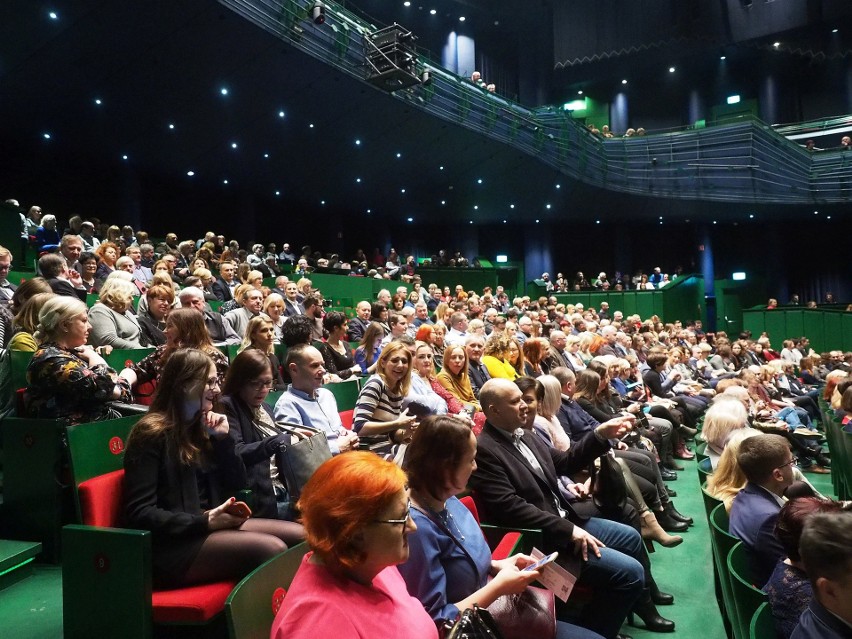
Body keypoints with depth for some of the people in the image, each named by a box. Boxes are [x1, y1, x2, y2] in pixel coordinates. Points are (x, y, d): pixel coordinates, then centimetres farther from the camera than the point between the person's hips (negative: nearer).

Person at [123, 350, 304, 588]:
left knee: (300, 536, -8)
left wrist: (223, 439, -2)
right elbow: (139, 513, -15)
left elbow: (238, 487, 10)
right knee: (271, 549, -27)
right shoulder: (152, 433, -9)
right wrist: (204, 522, -22)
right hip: (171, 543, -8)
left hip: (210, 525, 8)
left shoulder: (201, 427, 13)